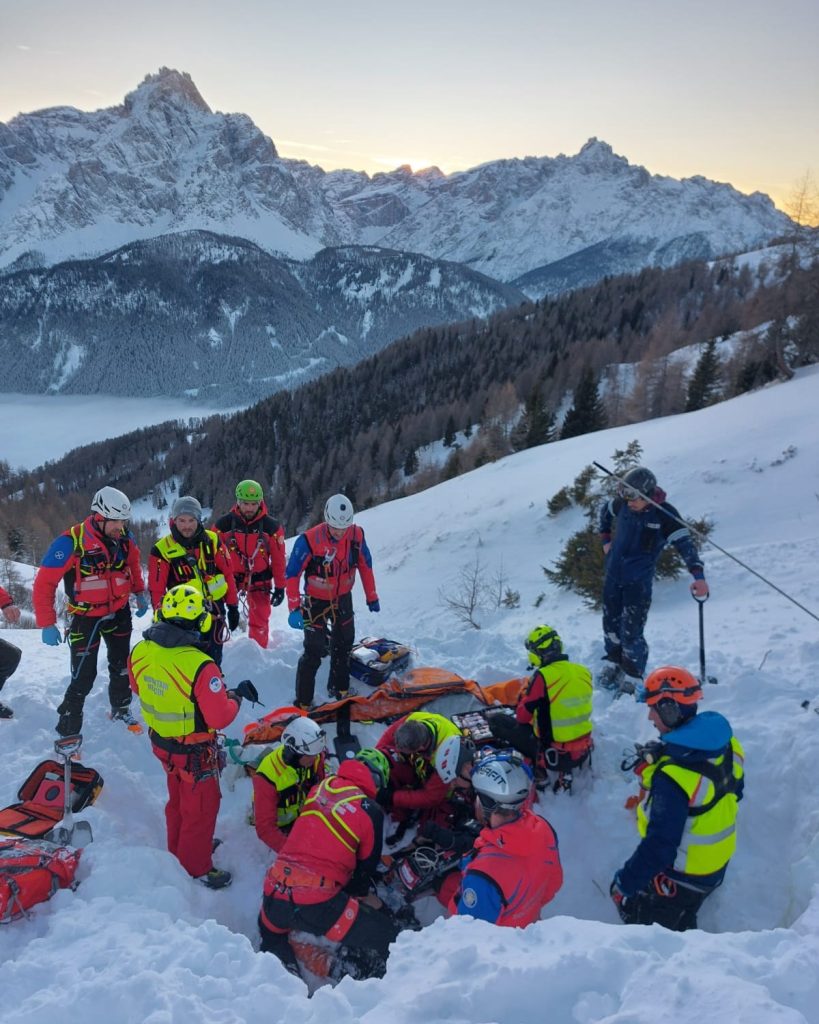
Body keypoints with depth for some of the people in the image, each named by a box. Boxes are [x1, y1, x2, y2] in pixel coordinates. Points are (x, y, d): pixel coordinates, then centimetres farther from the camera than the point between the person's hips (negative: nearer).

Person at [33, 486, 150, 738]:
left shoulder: (125, 537, -9)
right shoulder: (71, 542, -26)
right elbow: (44, 583, -20)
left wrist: (140, 592, 8)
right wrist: (47, 624, -19)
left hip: (119, 613, 5)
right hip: (86, 618, -5)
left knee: (121, 666, 19)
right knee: (83, 676, -7)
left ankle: (121, 710, 41)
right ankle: (67, 732, 8)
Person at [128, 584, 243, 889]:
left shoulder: (140, 652, -15)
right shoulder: (200, 666, -35)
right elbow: (219, 718, -27)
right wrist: (234, 700, -8)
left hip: (160, 741, 7)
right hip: (194, 751, -6)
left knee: (178, 799, 29)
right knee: (201, 807, 16)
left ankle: (178, 850, 50)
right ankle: (196, 868, 32)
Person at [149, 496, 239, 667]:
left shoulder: (211, 540, -1)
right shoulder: (162, 549, -7)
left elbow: (228, 574, 5)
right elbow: (157, 589, -4)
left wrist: (233, 606, 3)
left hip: (214, 612, 2)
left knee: (213, 660, 12)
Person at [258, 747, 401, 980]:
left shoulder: (321, 787, 12)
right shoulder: (371, 811, -3)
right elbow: (368, 863, 9)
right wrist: (359, 893, 30)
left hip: (273, 896, 6)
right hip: (317, 905, -5)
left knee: (271, 933, 38)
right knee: (386, 937, 7)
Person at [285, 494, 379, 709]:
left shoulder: (356, 535, -15)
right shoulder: (309, 540, -28)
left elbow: (365, 566, 1)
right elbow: (291, 574, -21)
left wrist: (372, 597, 8)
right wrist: (294, 608, -28)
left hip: (343, 599, 5)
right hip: (317, 601, -5)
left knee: (344, 645, 19)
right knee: (314, 651, -9)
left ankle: (339, 688, 41)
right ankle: (303, 703, 4)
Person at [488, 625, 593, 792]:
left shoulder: (542, 677, -20)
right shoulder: (583, 672, -1)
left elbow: (522, 717, -9)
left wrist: (525, 692, 9)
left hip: (554, 753, -7)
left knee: (494, 720, 2)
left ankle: (539, 772, 0)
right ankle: (565, 771, 14)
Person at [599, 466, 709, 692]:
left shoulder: (665, 514, -18)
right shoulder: (622, 504, -4)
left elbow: (685, 544, -23)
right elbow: (605, 512, 19)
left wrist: (698, 575, -36)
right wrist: (606, 540, 16)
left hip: (639, 582, -5)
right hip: (613, 575, 5)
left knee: (631, 632, -5)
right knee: (610, 624, 16)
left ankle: (633, 676, 17)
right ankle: (615, 662, 39)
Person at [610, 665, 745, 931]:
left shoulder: (673, 778, -37)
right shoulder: (724, 742, -11)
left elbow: (660, 844, -32)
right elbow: (734, 791, 7)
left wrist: (625, 882, -21)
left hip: (676, 879, -8)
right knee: (681, 928, 31)